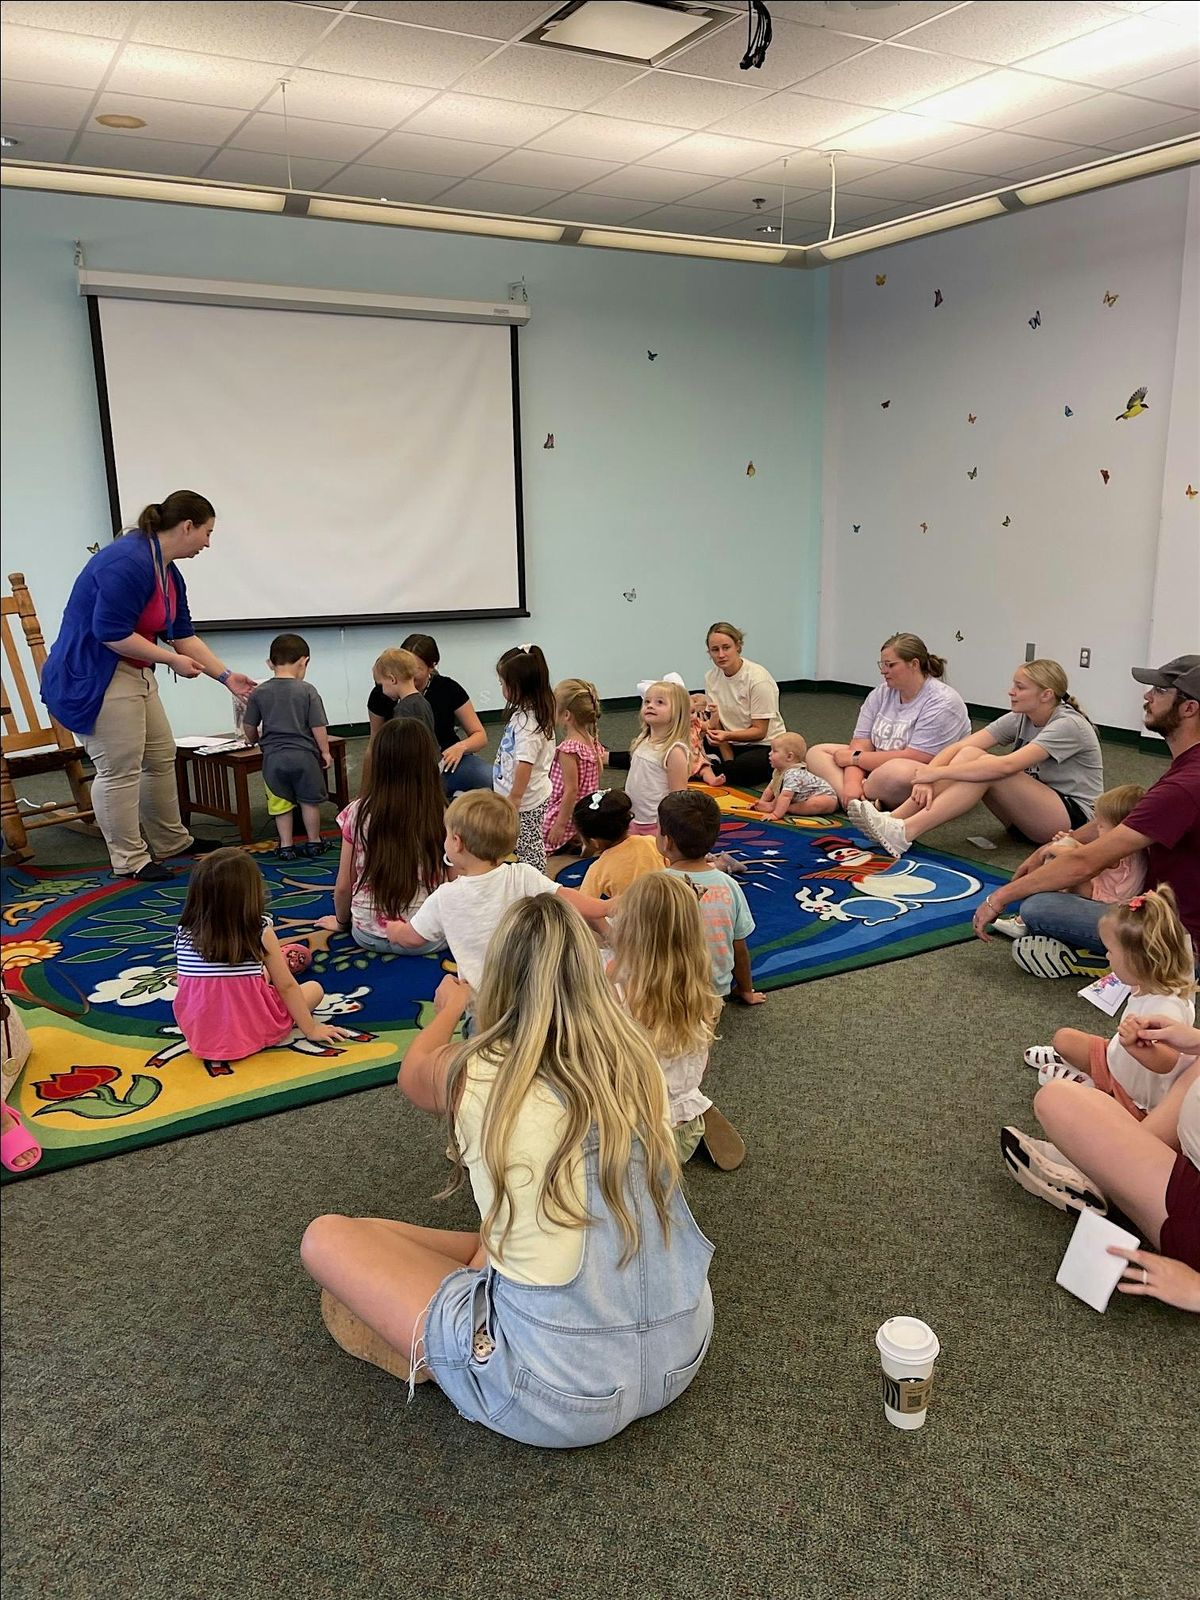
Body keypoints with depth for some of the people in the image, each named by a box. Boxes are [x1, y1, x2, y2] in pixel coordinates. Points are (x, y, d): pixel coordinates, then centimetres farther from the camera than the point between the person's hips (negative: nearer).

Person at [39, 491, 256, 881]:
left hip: (134, 674, 10)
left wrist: (227, 677, 10)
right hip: (93, 677, -10)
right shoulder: (128, 561, -23)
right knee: (120, 770, -5)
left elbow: (184, 636, 12)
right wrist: (172, 660, -17)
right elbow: (111, 633, -26)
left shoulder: (169, 572, 8)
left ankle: (171, 842, 27)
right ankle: (130, 859, 7)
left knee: (161, 757, 14)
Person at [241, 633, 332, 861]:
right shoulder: (307, 690, -6)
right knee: (309, 800, 13)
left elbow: (249, 726, 7)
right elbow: (318, 726, -7)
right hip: (304, 754, -1)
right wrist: (325, 751, 5)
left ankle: (286, 846, 17)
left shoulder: (259, 692, 1)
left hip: (273, 756, 2)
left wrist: (254, 739, 29)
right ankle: (314, 843, 24)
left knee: (281, 803, 12)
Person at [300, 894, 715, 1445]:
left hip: (563, 1396, -5)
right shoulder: (639, 1063, -3)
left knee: (325, 1239, 3)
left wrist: (451, 1007, 33)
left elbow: (411, 1074, 13)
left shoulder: (475, 1075, -14)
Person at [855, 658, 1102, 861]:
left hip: (1072, 818, -7)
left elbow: (1007, 766, -32)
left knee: (982, 765, -29)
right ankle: (894, 820, -28)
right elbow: (956, 747, -8)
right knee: (968, 754, -18)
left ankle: (904, 833, -37)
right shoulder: (1019, 719, 3)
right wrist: (927, 778, -28)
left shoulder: (1068, 725, -18)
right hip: (1028, 814, 7)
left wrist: (937, 772, -33)